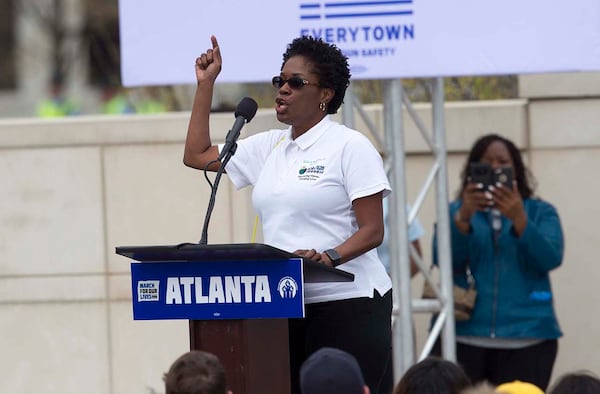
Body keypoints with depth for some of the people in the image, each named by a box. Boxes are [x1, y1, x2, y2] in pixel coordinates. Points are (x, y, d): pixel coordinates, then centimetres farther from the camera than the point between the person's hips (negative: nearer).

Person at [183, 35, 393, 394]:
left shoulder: (350, 146, -5)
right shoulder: (269, 146, 14)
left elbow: (372, 231, -9)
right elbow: (196, 155, 19)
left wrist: (329, 257, -27)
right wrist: (206, 84, 15)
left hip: (348, 304, -6)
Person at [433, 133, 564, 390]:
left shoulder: (540, 212, 12)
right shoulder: (456, 212, 13)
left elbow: (550, 259, -4)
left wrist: (519, 219, -18)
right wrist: (464, 217, -18)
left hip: (526, 337, 0)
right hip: (464, 335, 0)